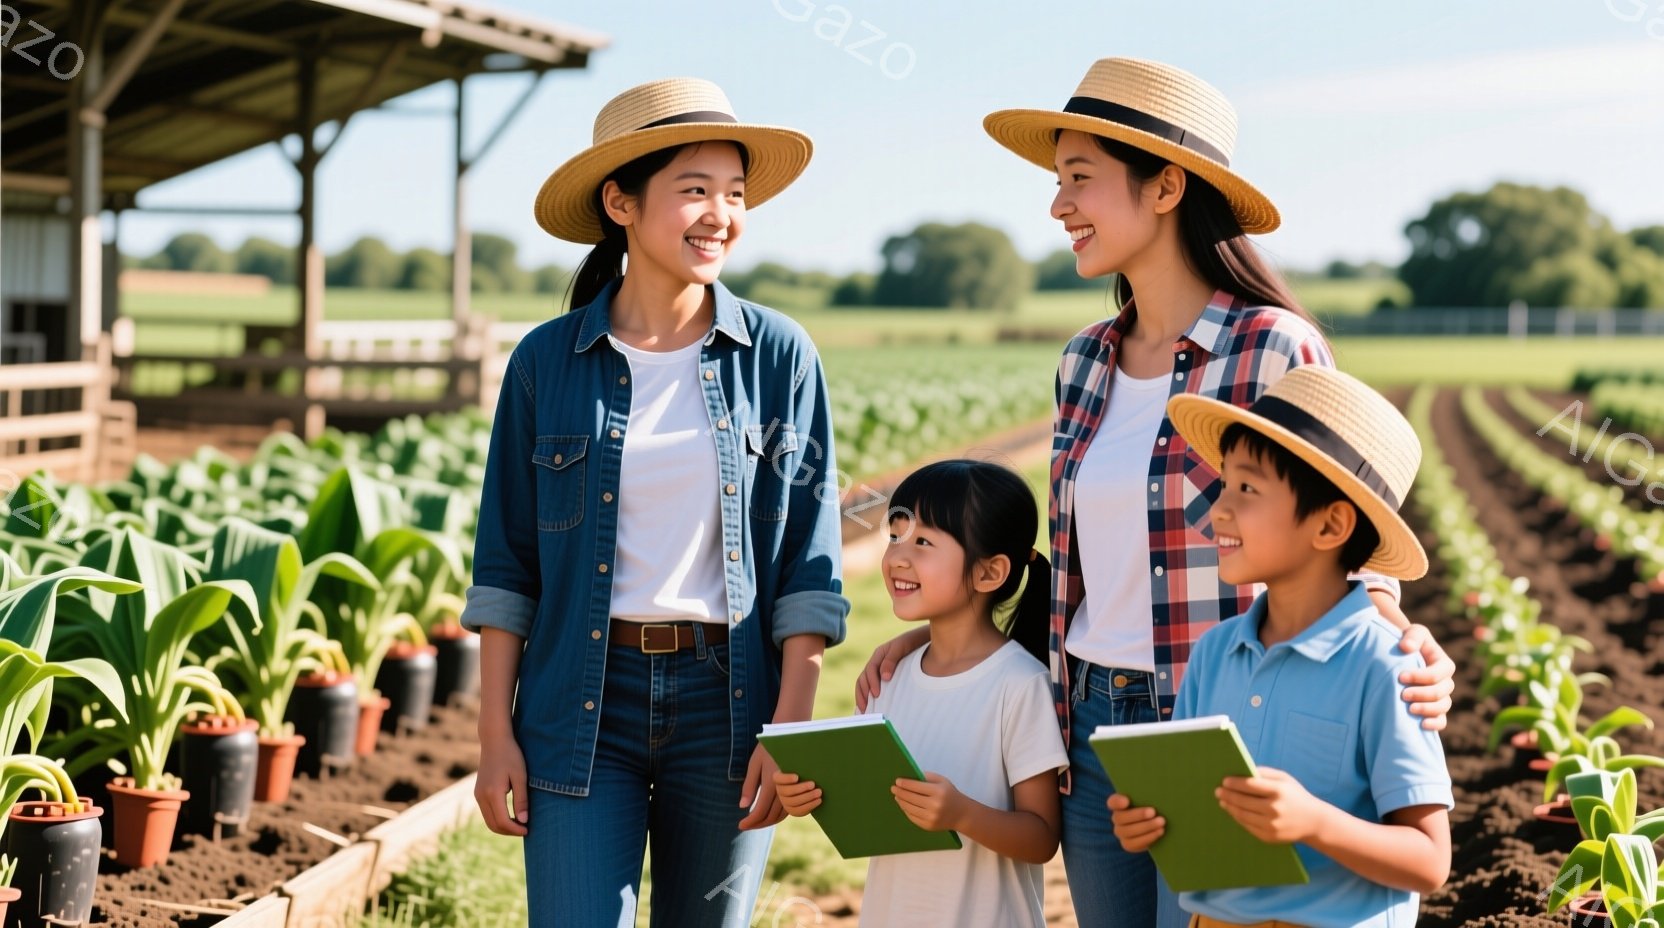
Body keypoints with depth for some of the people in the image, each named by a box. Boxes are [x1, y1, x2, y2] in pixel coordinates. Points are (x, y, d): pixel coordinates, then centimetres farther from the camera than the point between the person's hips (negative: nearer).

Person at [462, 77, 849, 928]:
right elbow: (506, 563, 4)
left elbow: (810, 560, 0)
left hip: (726, 699, 1)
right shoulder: (547, 362, 1)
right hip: (583, 704, 0)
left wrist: (792, 726, -7)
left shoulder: (779, 356, 0)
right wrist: (496, 731, -1)